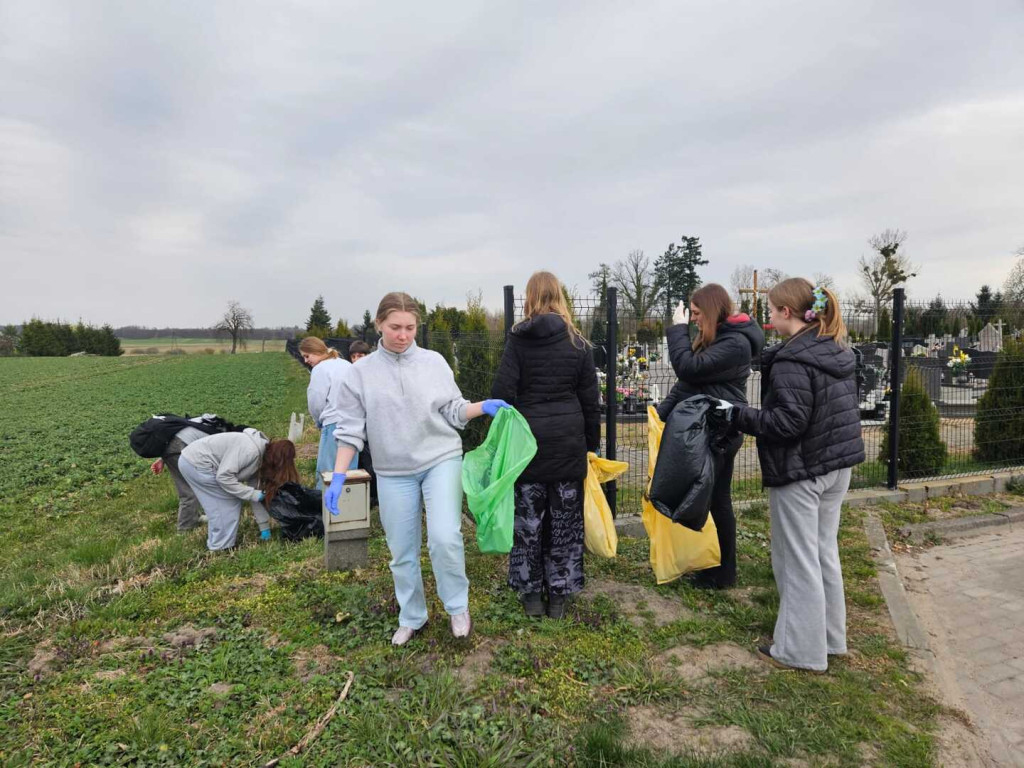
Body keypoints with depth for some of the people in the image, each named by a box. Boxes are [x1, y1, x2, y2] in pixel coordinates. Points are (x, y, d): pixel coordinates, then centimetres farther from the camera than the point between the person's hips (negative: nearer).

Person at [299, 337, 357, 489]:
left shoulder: (320, 369, -8)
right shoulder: (347, 364, 13)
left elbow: (316, 402, -5)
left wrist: (319, 422, 15)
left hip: (335, 424, -8)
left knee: (326, 471, 0)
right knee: (349, 469, 14)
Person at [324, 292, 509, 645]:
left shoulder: (434, 362, -1)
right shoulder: (361, 372, -2)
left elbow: (453, 411, 4)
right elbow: (350, 429, -1)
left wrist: (484, 407, -13)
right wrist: (338, 477, -6)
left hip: (442, 460, -1)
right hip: (394, 473, 1)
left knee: (445, 537, -15)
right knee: (402, 552, 10)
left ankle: (458, 606, 11)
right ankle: (411, 618, 32)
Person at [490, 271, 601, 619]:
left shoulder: (518, 340, -3)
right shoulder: (578, 343, 3)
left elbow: (503, 393, -8)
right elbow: (590, 400, 5)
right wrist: (592, 444, 13)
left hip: (527, 439, -1)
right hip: (568, 442, 2)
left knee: (528, 519, 9)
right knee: (564, 520, 10)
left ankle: (531, 593, 18)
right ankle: (559, 595, 19)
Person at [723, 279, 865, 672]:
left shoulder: (791, 361, -20)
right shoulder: (837, 352, 8)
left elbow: (788, 421, -24)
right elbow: (839, 410, 14)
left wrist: (738, 415, -15)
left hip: (800, 472, -9)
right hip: (837, 466, 9)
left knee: (798, 560, 3)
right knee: (825, 553, 19)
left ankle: (802, 650, 15)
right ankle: (830, 637, 33)